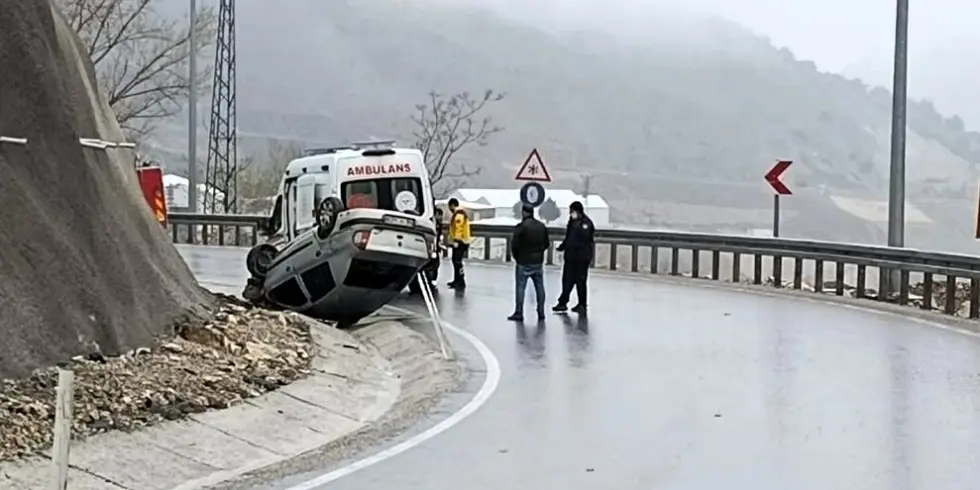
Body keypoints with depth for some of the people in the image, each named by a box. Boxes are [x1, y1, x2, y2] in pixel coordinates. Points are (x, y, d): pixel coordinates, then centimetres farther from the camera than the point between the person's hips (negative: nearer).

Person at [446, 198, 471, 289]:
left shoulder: (459, 214, -16)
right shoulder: (457, 214, 19)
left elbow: (458, 228, -22)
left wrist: (456, 240, -24)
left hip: (459, 242, -11)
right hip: (458, 242, 11)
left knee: (458, 262, -12)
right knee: (455, 261, 16)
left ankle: (461, 283, -13)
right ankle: (456, 281, 25)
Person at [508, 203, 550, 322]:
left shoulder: (521, 226, -15)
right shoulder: (542, 226, 5)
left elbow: (514, 245, -15)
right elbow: (547, 244, 9)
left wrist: (516, 256, 3)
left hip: (523, 263, -6)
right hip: (538, 262, 6)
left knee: (520, 287, 0)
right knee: (539, 287, 12)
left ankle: (519, 313, -1)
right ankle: (541, 312, 17)